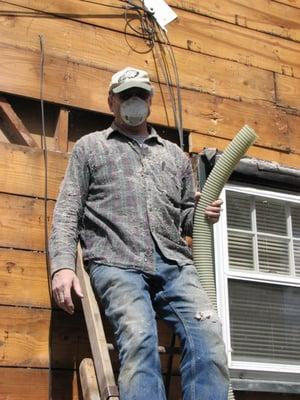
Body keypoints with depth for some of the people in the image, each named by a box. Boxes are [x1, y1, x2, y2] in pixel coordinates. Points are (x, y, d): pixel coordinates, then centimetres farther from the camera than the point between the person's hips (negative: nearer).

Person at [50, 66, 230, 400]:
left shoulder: (175, 155, 30)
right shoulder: (90, 147, 22)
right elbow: (67, 209, 12)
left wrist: (202, 214, 6)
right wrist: (63, 265, -3)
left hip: (174, 263, 3)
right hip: (117, 262, -3)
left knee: (207, 332, -23)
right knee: (138, 337, -29)